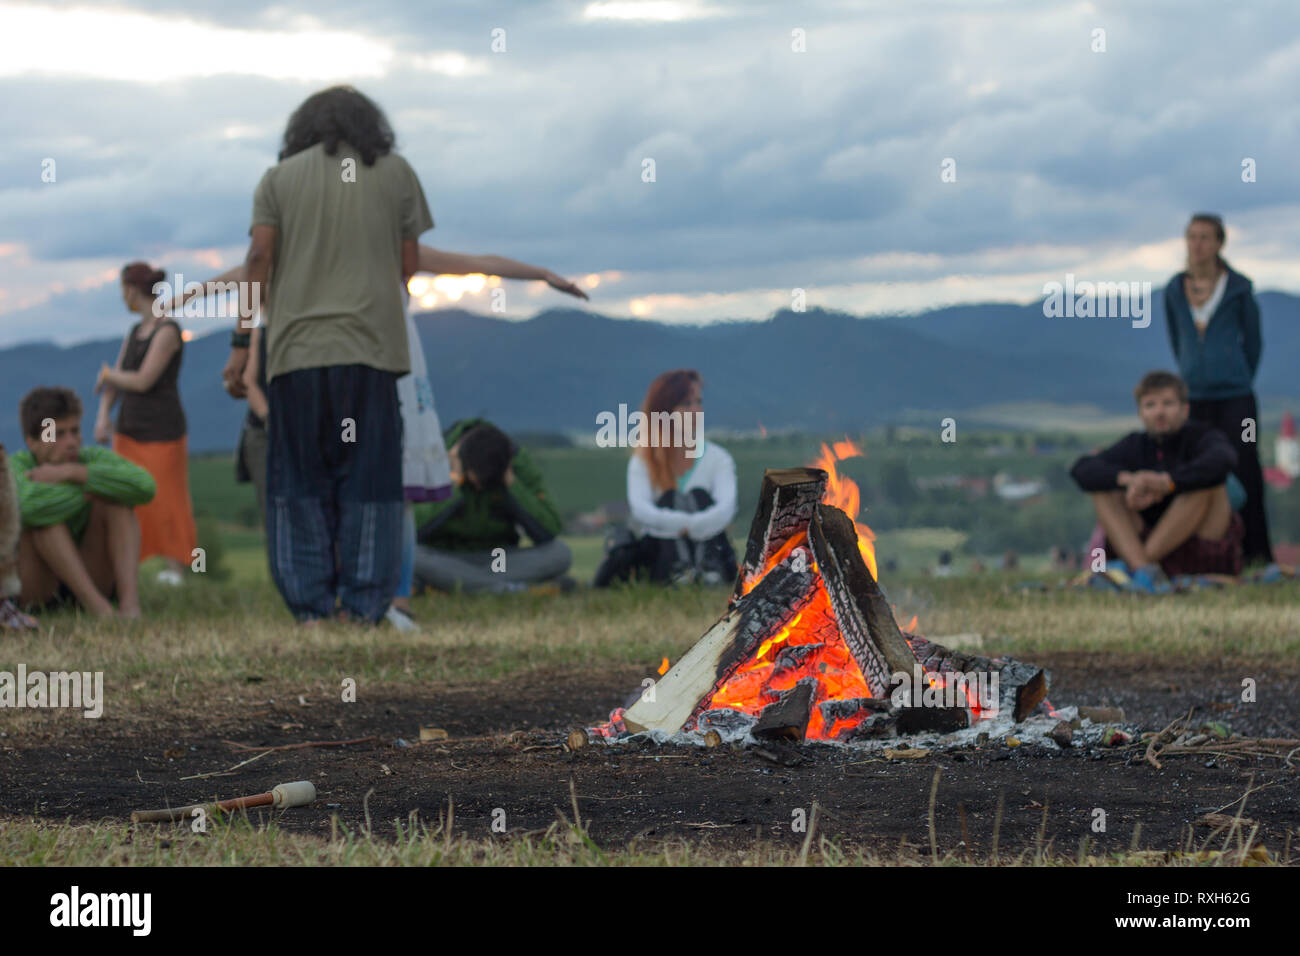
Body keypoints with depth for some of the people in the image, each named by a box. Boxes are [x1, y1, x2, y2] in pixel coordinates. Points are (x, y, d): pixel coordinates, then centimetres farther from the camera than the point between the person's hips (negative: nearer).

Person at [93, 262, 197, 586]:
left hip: (162, 432, -7)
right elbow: (112, 383, 12)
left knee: (166, 503, -4)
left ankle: (175, 571, 2)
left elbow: (143, 381, -17)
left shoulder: (168, 331, -12)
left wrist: (106, 375, 1)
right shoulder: (134, 332, 13)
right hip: (129, 431, 7)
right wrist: (103, 416, -6)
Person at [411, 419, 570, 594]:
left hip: (497, 560, 2)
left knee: (560, 553, -24)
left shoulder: (518, 461, -10)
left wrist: (511, 483, -22)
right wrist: (454, 486, -26)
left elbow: (548, 531, -17)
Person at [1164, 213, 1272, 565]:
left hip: (1235, 399, -3)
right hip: (1194, 399, 3)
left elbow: (1252, 341, 11)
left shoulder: (1238, 288, 0)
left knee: (1243, 470, -5)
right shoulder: (1174, 290, 7)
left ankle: (1255, 552, 0)